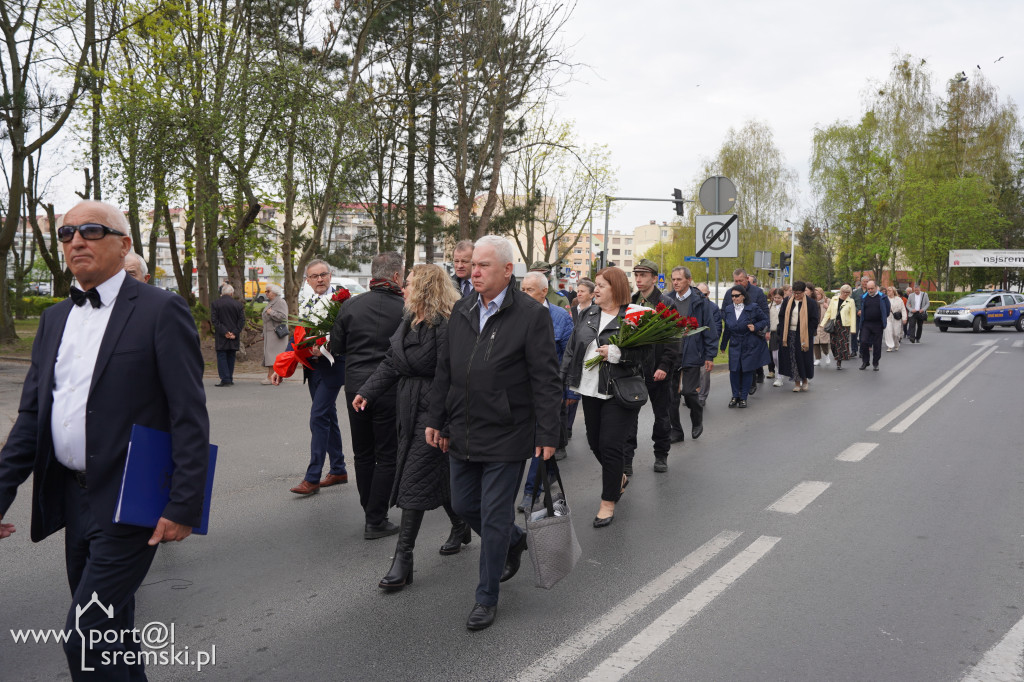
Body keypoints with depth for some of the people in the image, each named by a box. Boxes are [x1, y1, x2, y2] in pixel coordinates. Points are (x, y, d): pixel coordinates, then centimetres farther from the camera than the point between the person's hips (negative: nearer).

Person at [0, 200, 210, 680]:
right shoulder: (54, 319, 12)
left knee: (87, 636, -6)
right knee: (107, 630, 19)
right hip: (73, 498, 7)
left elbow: (190, 418, -14)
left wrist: (184, 505, -18)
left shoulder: (161, 311, -10)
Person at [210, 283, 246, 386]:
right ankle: (230, 379, 15)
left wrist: (224, 332, -10)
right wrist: (235, 333, -5)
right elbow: (242, 320, -2)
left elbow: (214, 320, -8)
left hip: (221, 338, -2)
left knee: (221, 357, 1)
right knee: (231, 358, 12)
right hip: (234, 337, 2)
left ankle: (225, 379, -8)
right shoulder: (238, 304, 2)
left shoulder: (215, 304, -2)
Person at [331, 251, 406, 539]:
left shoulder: (350, 305, -1)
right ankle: (376, 521, 9)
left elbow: (336, 347, 5)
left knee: (363, 454, 17)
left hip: (356, 387, 4)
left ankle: (370, 514, 26)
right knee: (387, 456, 7)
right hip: (389, 389, -4)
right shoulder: (404, 308, -11)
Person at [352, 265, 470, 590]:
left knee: (415, 479, -6)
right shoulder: (409, 321, 11)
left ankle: (403, 558, 2)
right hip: (410, 409, 9)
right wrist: (367, 391, 9)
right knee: (437, 472, 19)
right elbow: (391, 362, 16)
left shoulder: (445, 326, -19)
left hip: (433, 411, -9)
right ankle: (460, 526, 39)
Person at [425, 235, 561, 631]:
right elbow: (445, 371, 13)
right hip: (462, 434, 6)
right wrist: (436, 419, 11)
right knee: (463, 506, 16)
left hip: (506, 436, -6)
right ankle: (515, 542, 44)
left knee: (495, 517, 3)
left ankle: (487, 597, 21)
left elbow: (546, 381, -12)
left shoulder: (531, 315, -11)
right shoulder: (461, 311, 7)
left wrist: (547, 435, -14)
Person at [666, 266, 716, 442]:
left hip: (691, 355, -4)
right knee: (671, 395, 5)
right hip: (670, 355, 4)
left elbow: (709, 329, -2)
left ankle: (697, 421, 22)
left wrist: (709, 356, -6)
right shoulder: (667, 300, 7)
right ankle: (676, 431, 18)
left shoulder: (699, 301, -3)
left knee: (689, 392, -6)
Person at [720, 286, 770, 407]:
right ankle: (735, 396, 11)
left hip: (750, 345, -2)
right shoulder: (728, 310, 4)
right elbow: (727, 329, 12)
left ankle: (743, 397, 13)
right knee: (734, 370, -4)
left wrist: (756, 327, -14)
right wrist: (723, 345, 16)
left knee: (747, 371, 2)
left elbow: (765, 320, 4)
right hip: (735, 345, 2)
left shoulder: (753, 308, -7)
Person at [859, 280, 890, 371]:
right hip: (866, 324, 1)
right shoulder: (864, 297, 4)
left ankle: (875, 363, 16)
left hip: (878, 325, -1)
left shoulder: (882, 298, -1)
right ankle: (865, 361, 4)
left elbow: (887, 310, 9)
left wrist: (884, 320, 9)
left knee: (877, 345, 4)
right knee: (863, 342, -11)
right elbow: (861, 309, 18)